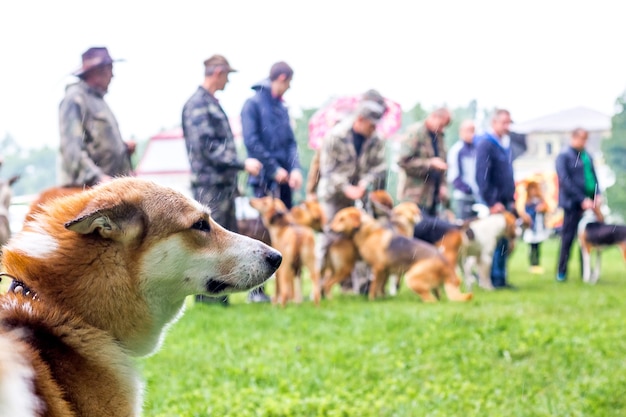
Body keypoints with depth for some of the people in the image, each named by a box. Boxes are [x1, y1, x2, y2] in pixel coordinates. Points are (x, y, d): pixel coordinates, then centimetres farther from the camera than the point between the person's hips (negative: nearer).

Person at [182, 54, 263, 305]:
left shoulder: (212, 103, 18)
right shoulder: (197, 104, -11)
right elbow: (207, 146, -19)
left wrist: (235, 171, 17)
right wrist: (242, 164, -17)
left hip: (224, 182, 10)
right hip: (209, 183, -10)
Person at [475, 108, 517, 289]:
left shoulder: (505, 144, 15)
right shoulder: (485, 144, -11)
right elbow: (482, 176, -16)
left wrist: (512, 199, 14)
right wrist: (492, 203, -17)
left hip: (505, 202, 8)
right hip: (494, 203, -8)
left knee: (504, 242, 8)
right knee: (495, 241, -6)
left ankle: (500, 279, 13)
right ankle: (494, 279, -1)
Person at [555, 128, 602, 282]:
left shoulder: (587, 156, 13)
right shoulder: (564, 156, -4)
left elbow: (594, 176, 16)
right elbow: (565, 181, -11)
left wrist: (597, 195, -3)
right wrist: (582, 199, -16)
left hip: (589, 202, 5)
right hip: (573, 204, -5)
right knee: (568, 238, -1)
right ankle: (561, 272, 7)